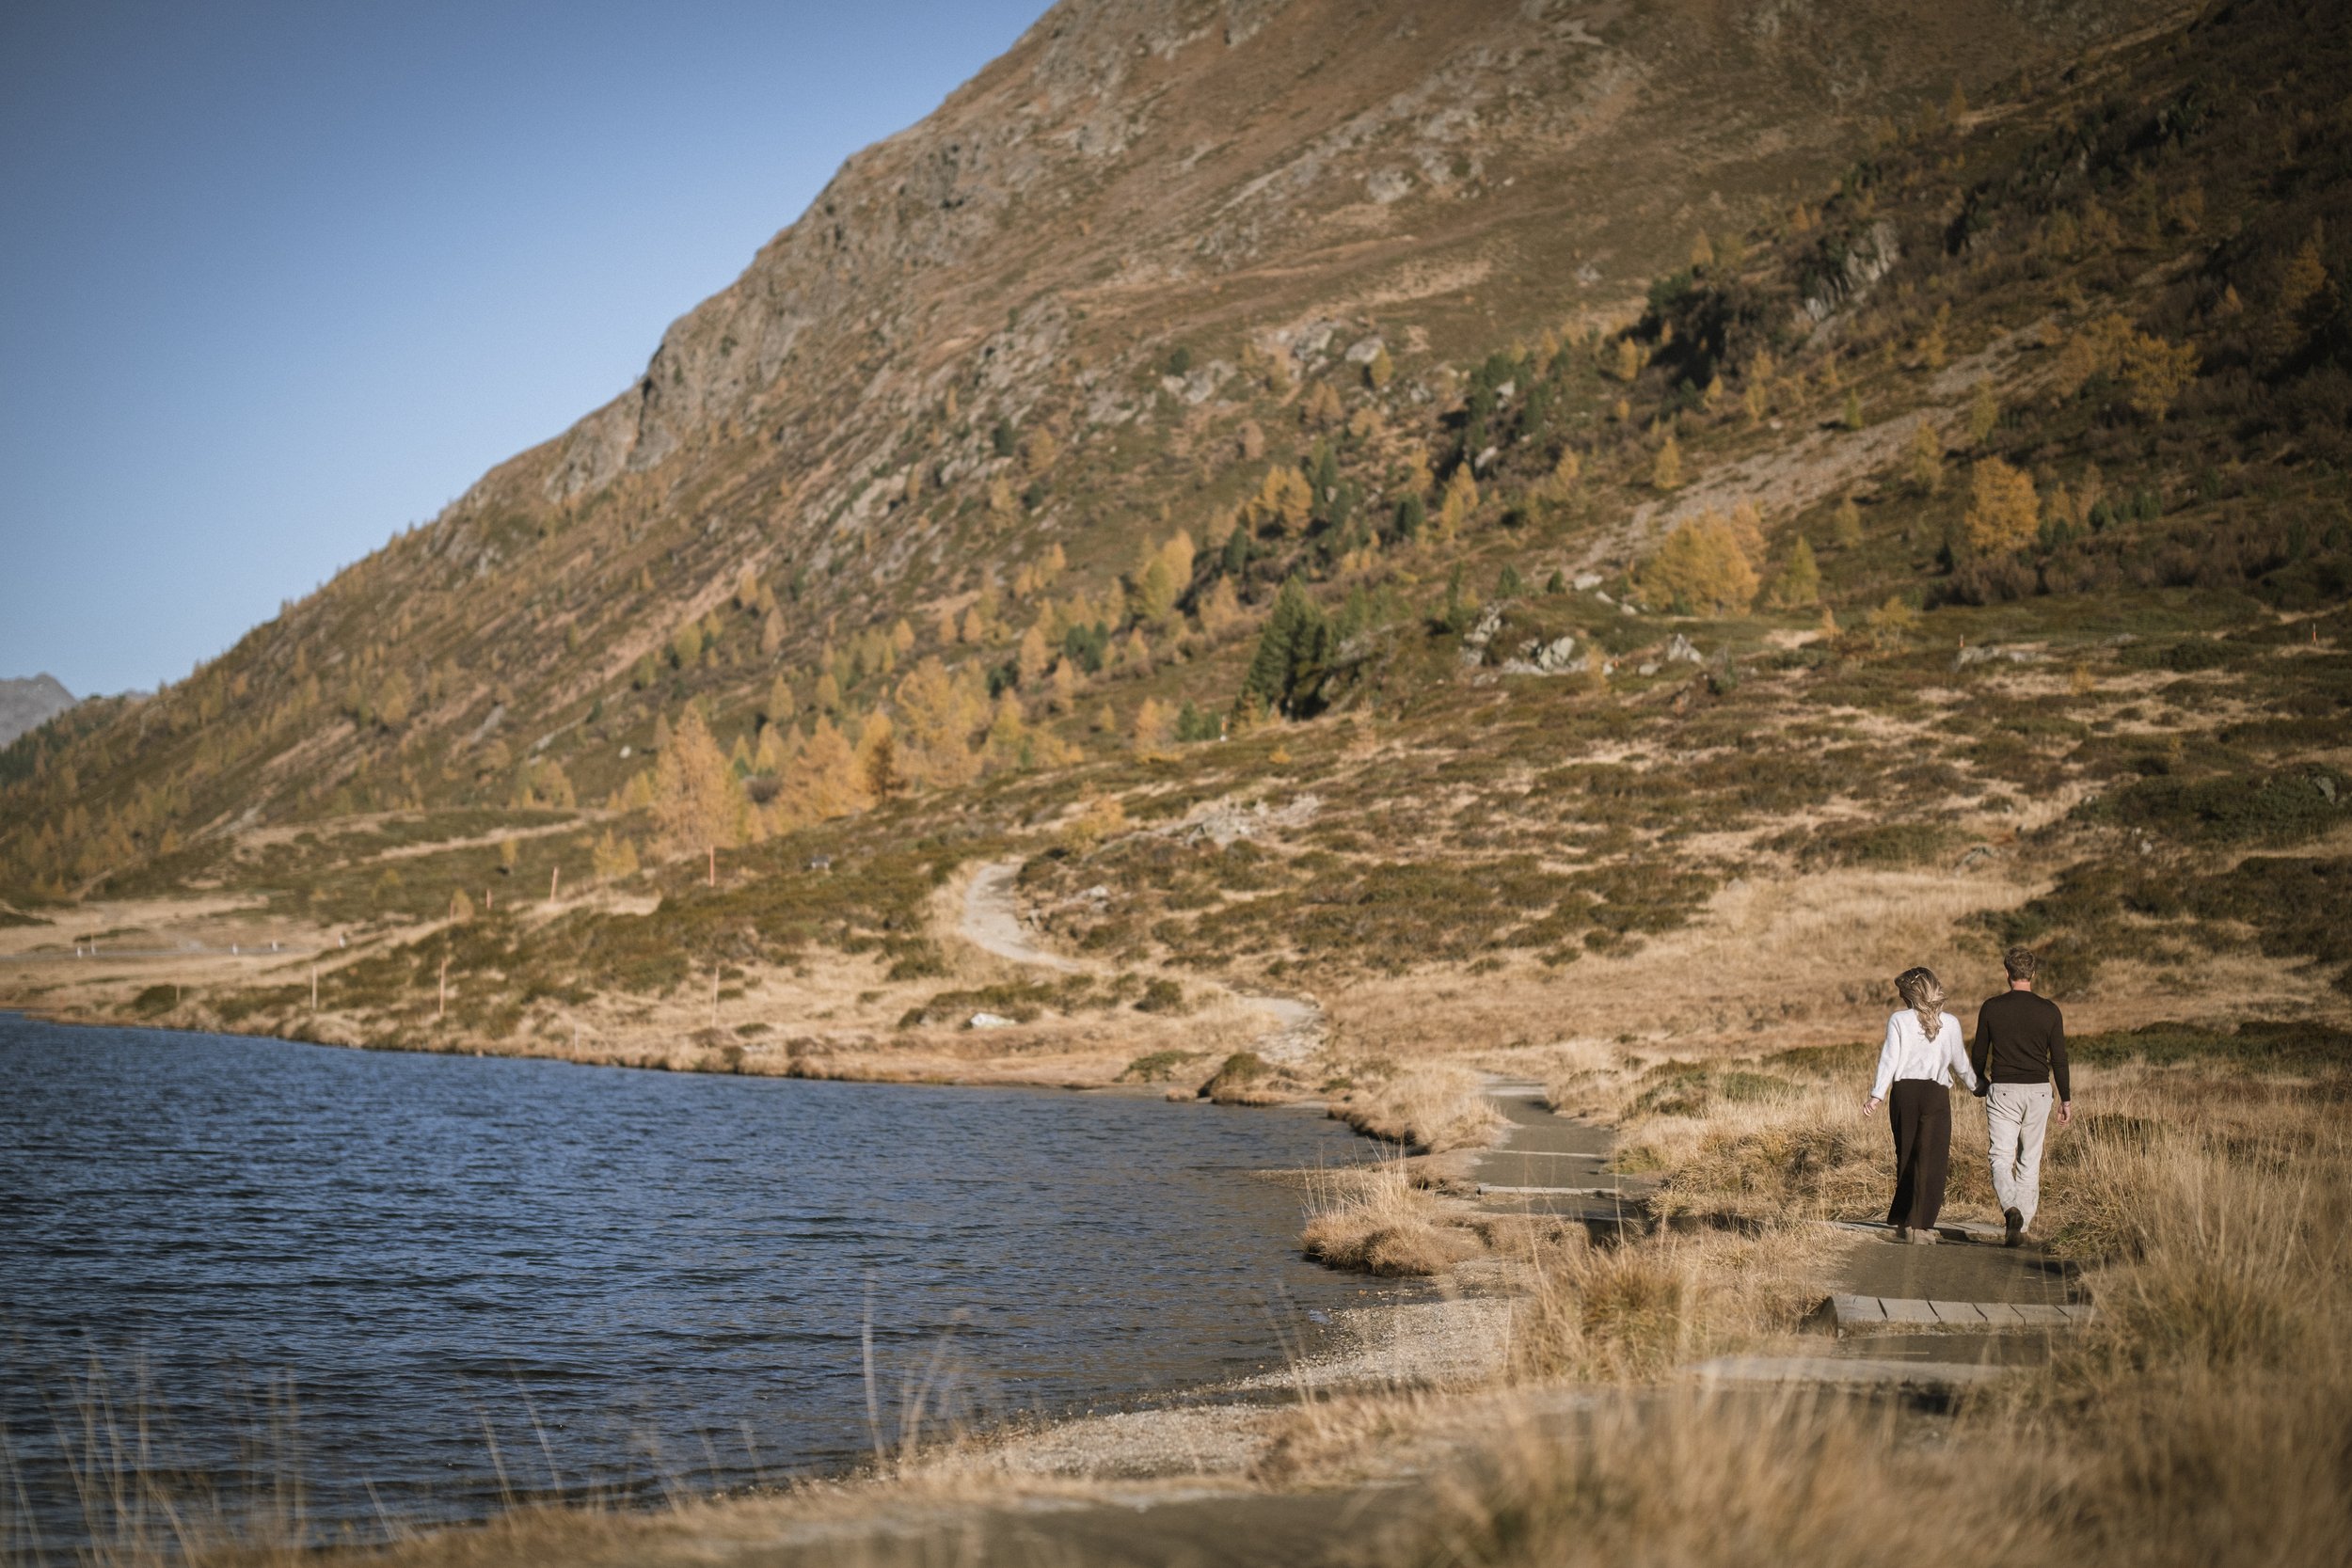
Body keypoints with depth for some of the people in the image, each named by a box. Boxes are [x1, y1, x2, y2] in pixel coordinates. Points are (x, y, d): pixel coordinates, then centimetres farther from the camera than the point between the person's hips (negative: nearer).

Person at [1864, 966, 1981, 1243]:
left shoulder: (1898, 1020, 1)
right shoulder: (1950, 1023, 5)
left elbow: (1889, 1059, -6)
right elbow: (1960, 1062, 16)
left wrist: (1877, 1095, -6)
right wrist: (1974, 1085, 33)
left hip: (1903, 1091, 1)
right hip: (1936, 1093, -1)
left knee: (1906, 1158, 14)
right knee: (1931, 1160, 0)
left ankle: (1902, 1222, 18)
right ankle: (1918, 1225, -6)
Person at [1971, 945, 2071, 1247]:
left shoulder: (1991, 1008, -2)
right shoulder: (2049, 1011, -1)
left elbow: (1979, 1055, 5)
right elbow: (2059, 1059, 1)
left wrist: (1979, 1086, 23)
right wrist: (2066, 1099, 10)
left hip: (2002, 1090, -1)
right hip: (2038, 1091, 1)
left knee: (2002, 1158, -1)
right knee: (2030, 1161, 12)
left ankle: (2011, 1208, -27)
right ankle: (2022, 1225, 12)